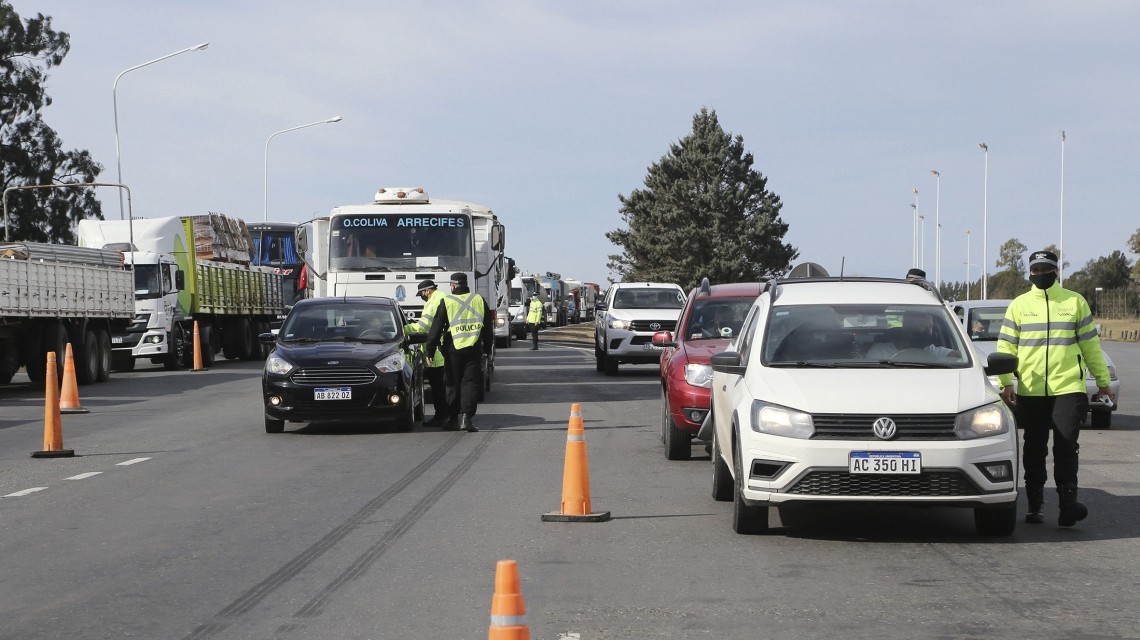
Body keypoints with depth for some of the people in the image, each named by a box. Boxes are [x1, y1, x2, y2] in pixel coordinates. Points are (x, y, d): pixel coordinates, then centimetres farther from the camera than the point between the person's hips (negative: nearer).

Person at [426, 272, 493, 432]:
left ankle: (453, 420, 11)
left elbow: (435, 329, -3)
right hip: (474, 350, 1)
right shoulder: (479, 300, 6)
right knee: (470, 383, 1)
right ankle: (467, 417, -13)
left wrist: (430, 351, 2)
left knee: (453, 384, 8)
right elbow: (488, 328, 13)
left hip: (453, 350, -1)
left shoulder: (446, 302, -3)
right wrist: (487, 349, 21)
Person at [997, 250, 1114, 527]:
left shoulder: (1075, 302, 7)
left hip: (1068, 387, -1)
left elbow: (1091, 344, 9)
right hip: (1030, 391, 2)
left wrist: (1103, 381, 9)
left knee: (1066, 446, -10)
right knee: (1034, 450, 7)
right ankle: (1035, 506, 14)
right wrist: (1006, 382, -5)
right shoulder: (1019, 305, 8)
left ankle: (1068, 504, -12)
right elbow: (1005, 347, 5)